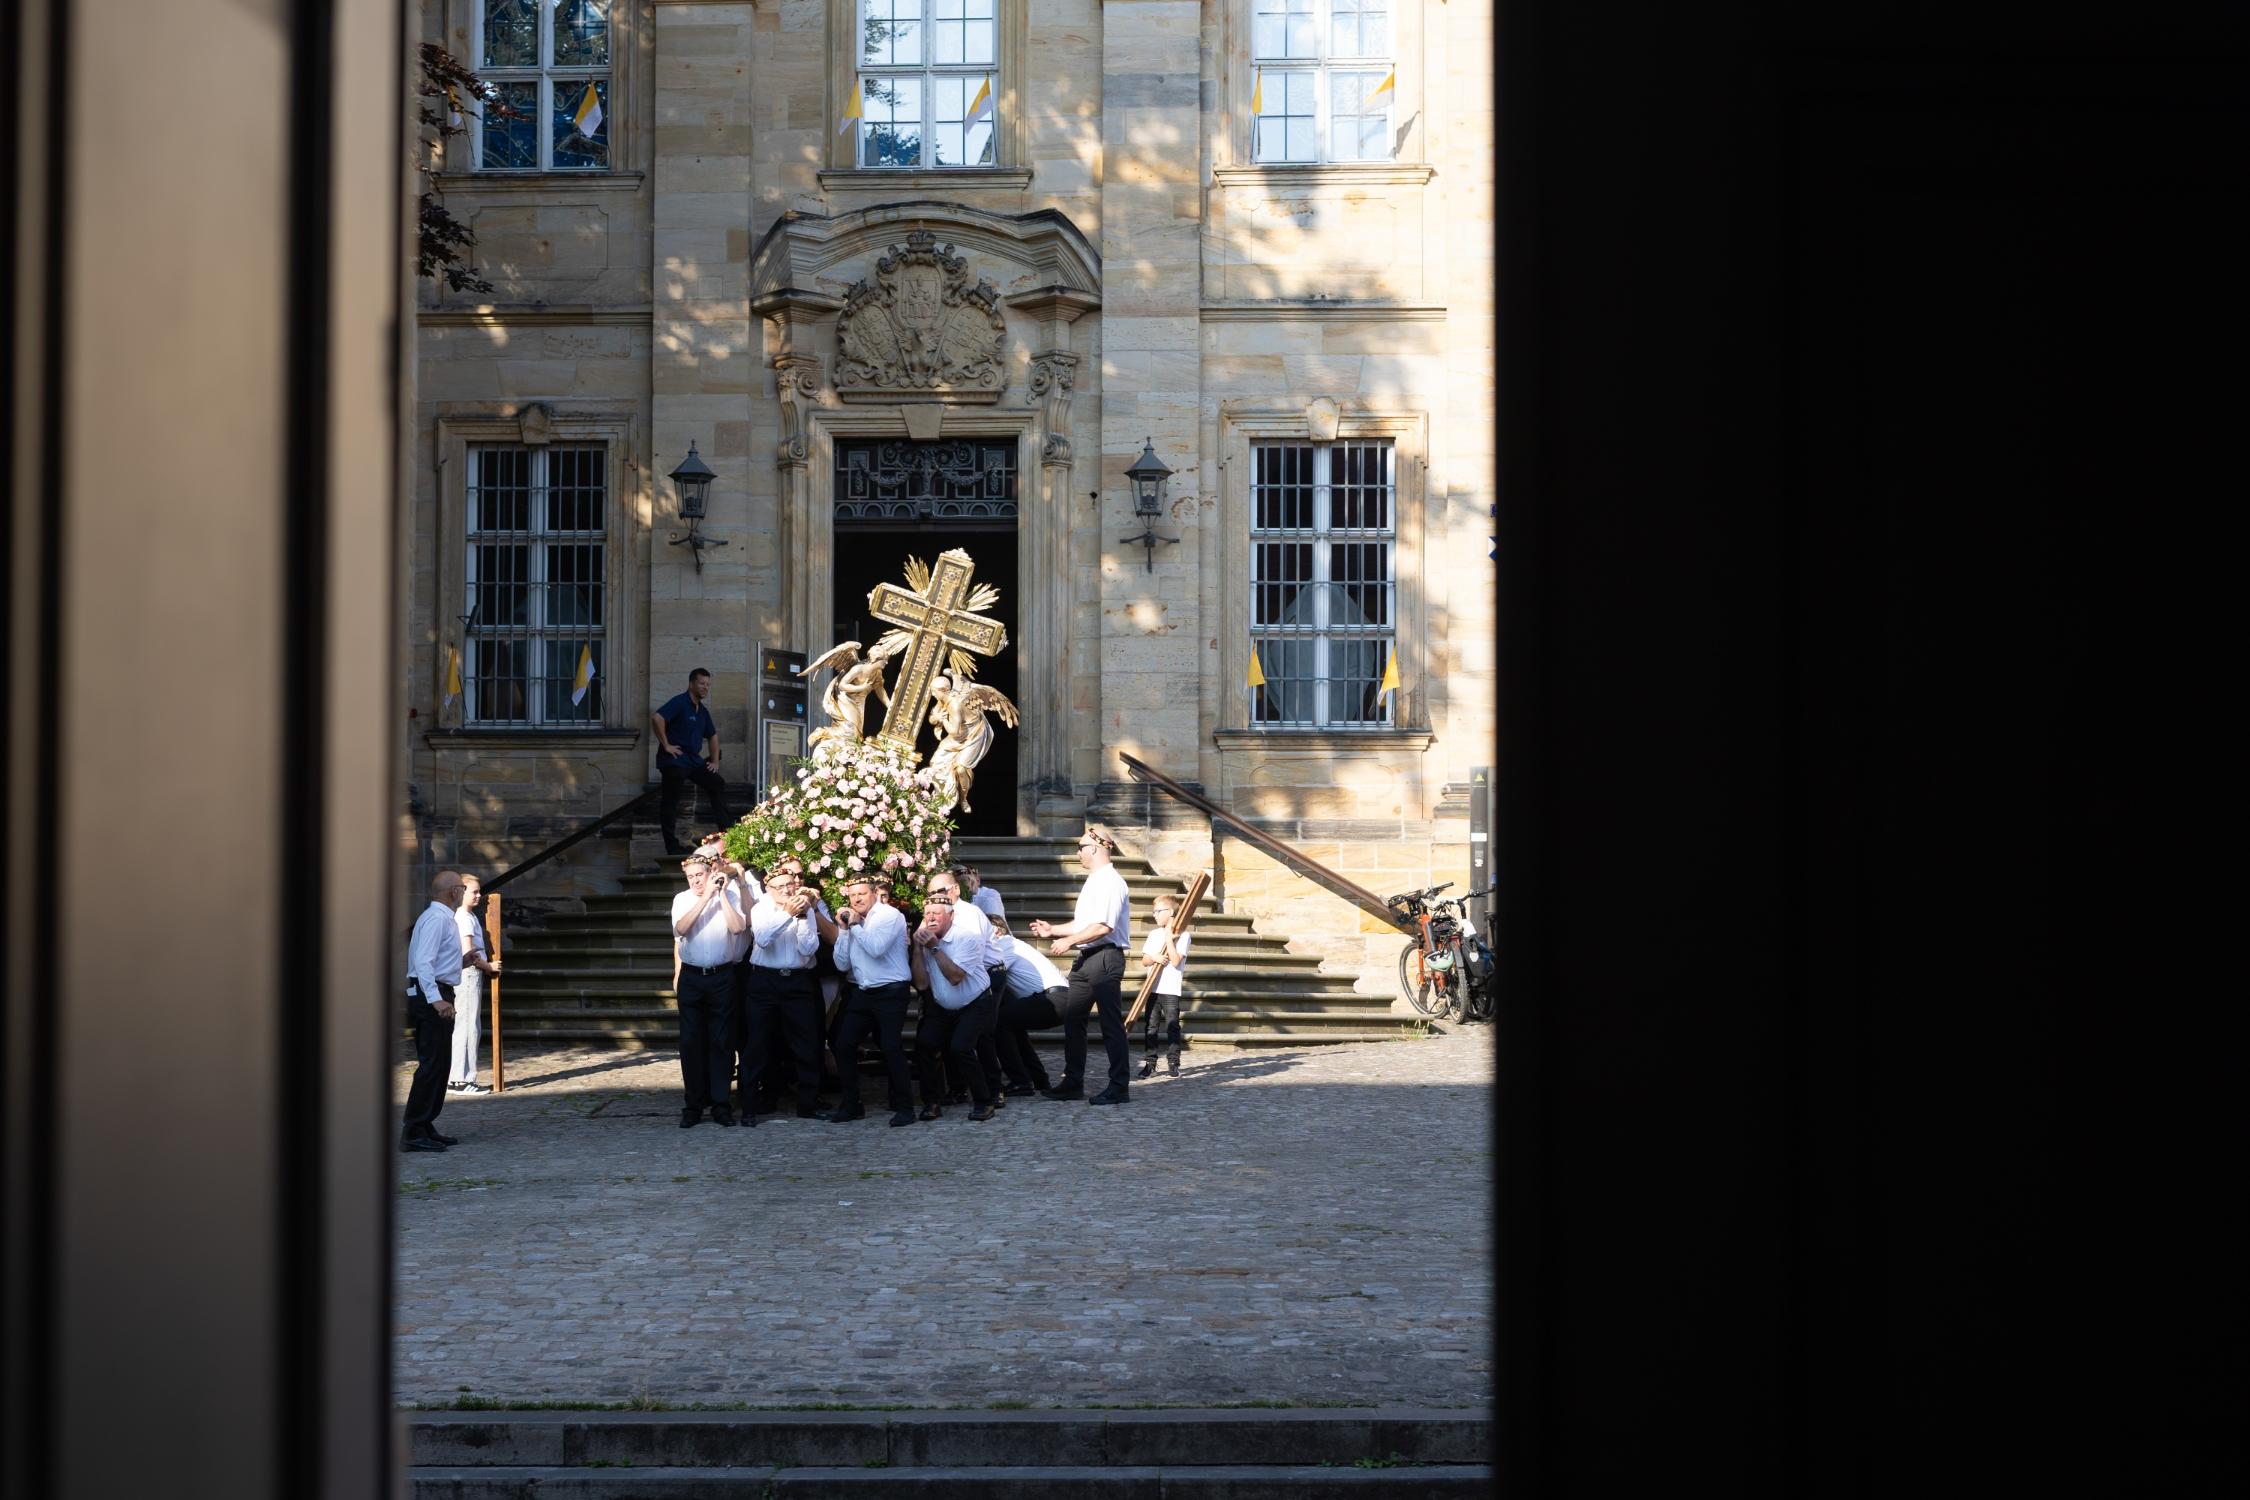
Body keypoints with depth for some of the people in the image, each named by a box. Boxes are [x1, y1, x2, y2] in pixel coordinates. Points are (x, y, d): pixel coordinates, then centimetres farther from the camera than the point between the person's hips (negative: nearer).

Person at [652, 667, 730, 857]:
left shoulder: (702, 711, 16)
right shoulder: (679, 702, -11)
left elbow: (712, 735, 30)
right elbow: (656, 718, -26)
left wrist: (715, 761, 20)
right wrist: (666, 745, -21)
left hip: (693, 760, 9)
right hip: (674, 761, -9)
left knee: (718, 784, 5)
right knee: (671, 802, -5)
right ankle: (672, 846, -3)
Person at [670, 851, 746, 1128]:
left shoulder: (730, 896, 1)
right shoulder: (682, 899, 4)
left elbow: (737, 927, -14)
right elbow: (681, 928, -14)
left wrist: (722, 894, -12)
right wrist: (706, 897, -17)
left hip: (722, 977, -1)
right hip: (691, 977, 1)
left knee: (721, 1041, 2)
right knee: (691, 1042, 2)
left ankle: (720, 1103, 8)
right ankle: (694, 1105, 8)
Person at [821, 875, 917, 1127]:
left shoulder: (889, 916, -6)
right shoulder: (850, 922, 11)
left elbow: (876, 948, -22)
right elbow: (842, 964, 4)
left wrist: (856, 925, -12)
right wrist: (844, 929, -3)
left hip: (890, 992, -7)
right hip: (860, 991, 7)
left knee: (891, 1048, -13)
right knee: (843, 1045, 1)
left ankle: (904, 1107, -3)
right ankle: (850, 1104, 13)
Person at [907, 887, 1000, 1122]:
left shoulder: (967, 936, -19)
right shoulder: (924, 938, -3)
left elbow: (955, 977, -28)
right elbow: (921, 983, -11)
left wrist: (935, 947, -27)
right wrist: (918, 947, -19)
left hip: (975, 1005, -5)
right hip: (942, 1007, 5)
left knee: (960, 1047, -24)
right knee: (924, 1043, -15)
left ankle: (985, 1102, -10)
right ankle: (932, 1102, -2)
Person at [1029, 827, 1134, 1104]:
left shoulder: (1110, 882, -14)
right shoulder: (1093, 882, 18)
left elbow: (1103, 926, -23)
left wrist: (1068, 941, -19)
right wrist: (1053, 930, 18)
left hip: (1104, 957, -10)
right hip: (1085, 958, 10)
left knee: (1111, 1024, -4)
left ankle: (1118, 1088, 0)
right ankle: (1072, 1083, 18)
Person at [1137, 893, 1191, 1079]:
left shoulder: (1182, 936, -4)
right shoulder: (1154, 934, 13)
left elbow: (1175, 961, -14)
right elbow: (1144, 960, 11)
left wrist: (1168, 939, -14)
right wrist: (1154, 958, -10)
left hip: (1171, 989, -5)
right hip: (1153, 987, 5)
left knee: (1172, 1027, -2)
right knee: (1150, 1026, 4)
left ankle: (1173, 1064, 3)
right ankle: (1149, 1062, 9)